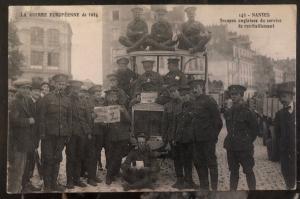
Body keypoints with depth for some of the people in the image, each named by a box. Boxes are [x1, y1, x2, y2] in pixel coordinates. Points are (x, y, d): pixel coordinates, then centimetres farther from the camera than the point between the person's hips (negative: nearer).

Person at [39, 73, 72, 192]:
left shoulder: (67, 100, 11)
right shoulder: (47, 98, -1)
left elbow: (69, 118, 13)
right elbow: (42, 116, -3)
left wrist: (68, 134, 8)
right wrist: (42, 133, -10)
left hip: (62, 134, 4)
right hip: (49, 134, -4)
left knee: (57, 159, 10)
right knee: (48, 159, 0)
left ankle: (54, 183, 19)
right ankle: (47, 185, 8)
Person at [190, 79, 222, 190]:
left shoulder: (209, 101, -8)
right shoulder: (193, 103, 12)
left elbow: (217, 120, -9)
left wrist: (214, 135, -8)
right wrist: (193, 135, 11)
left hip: (208, 139, -7)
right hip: (196, 139, 7)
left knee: (211, 162, 0)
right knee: (198, 162, 12)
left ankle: (214, 187, 8)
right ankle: (204, 186, 23)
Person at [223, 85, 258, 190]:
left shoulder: (247, 111, -11)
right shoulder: (229, 112, 6)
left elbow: (255, 129, -2)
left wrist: (248, 141, 2)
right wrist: (232, 139, 13)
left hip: (244, 147, -6)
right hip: (231, 147, 6)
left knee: (248, 171, 2)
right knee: (233, 171, 14)